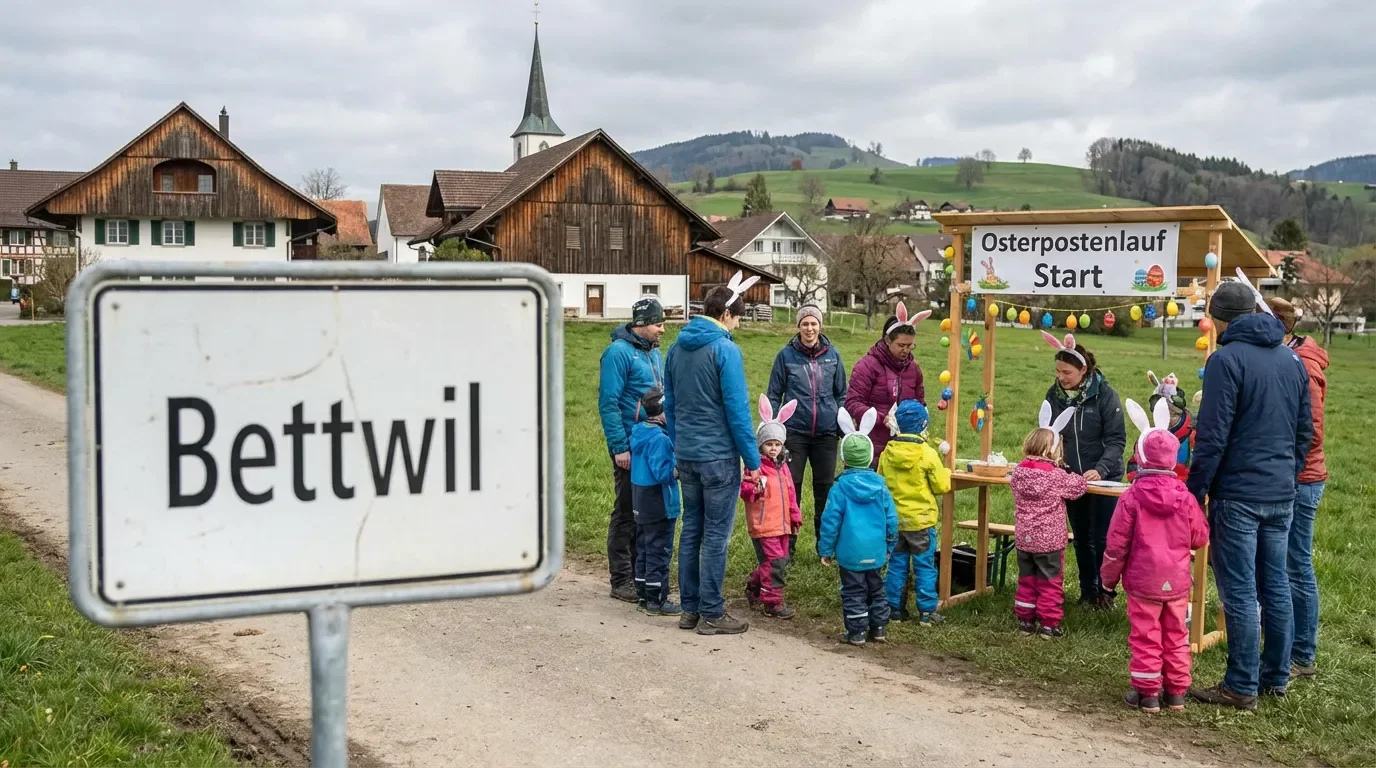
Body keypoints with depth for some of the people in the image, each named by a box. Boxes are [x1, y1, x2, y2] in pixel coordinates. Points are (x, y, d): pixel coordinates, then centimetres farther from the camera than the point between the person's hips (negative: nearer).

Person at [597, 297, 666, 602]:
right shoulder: (619, 352, -12)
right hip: (630, 447, -8)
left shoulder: (655, 354, 13)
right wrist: (620, 447, -19)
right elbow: (608, 403, -16)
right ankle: (621, 580, 7)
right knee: (627, 513, -1)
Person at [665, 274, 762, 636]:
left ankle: (690, 608, 19)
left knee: (691, 530, 13)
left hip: (686, 454, 7)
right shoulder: (725, 350, -13)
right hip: (719, 456, -7)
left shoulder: (677, 347, 8)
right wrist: (753, 461, -9)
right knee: (716, 536, 0)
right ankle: (711, 614, 5)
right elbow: (737, 410, -15)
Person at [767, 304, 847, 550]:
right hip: (794, 432, -2)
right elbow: (774, 396, 3)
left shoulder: (833, 355, 4)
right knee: (791, 488, 2)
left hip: (826, 434, 2)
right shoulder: (786, 355, -2)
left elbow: (841, 394, 12)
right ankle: (787, 545, 12)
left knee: (825, 488, 9)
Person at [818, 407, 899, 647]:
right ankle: (878, 629, 23)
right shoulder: (880, 484, -1)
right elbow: (891, 518, 4)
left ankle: (857, 633, 7)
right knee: (876, 589, 17)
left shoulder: (841, 486, -12)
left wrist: (826, 550, 0)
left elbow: (830, 520, -10)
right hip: (876, 552, 4)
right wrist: (889, 546, 17)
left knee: (853, 591, 5)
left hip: (851, 553, -4)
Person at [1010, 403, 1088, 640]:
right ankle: (1049, 624, 9)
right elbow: (1079, 486, -5)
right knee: (1049, 583, 6)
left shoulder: (1019, 472, -3)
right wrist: (1077, 477, 17)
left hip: (1023, 538, 5)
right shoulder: (1057, 476, -17)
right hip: (1049, 540, -5)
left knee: (1026, 580, 16)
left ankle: (1025, 620, 22)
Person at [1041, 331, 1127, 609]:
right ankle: (1087, 592, 23)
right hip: (1071, 479, 4)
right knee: (1081, 539, 12)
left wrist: (1100, 469, -27)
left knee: (1101, 539, 1)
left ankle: (1106, 592, 16)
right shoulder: (1055, 394, -2)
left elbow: (1116, 440, -14)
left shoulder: (1104, 395, -13)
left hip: (1103, 479, -4)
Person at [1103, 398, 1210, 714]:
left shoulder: (1132, 497, -11)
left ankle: (1147, 693, 8)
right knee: (1176, 636, 13)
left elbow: (1118, 542, -8)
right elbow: (1200, 537, 5)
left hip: (1143, 581, -3)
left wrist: (1108, 576, 4)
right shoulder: (1185, 496, -3)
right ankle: (1176, 692, 19)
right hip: (1177, 581, 3)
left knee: (1145, 635, 4)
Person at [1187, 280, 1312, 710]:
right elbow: (1304, 429, 16)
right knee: (1275, 586, 14)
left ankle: (1242, 688, 3)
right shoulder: (1292, 359, 11)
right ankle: (1275, 677, 23)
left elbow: (1212, 437, -17)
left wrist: (1194, 492, -12)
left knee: (1239, 592, -2)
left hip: (1237, 495, -7)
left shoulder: (1227, 359, -13)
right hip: (1282, 496, 7)